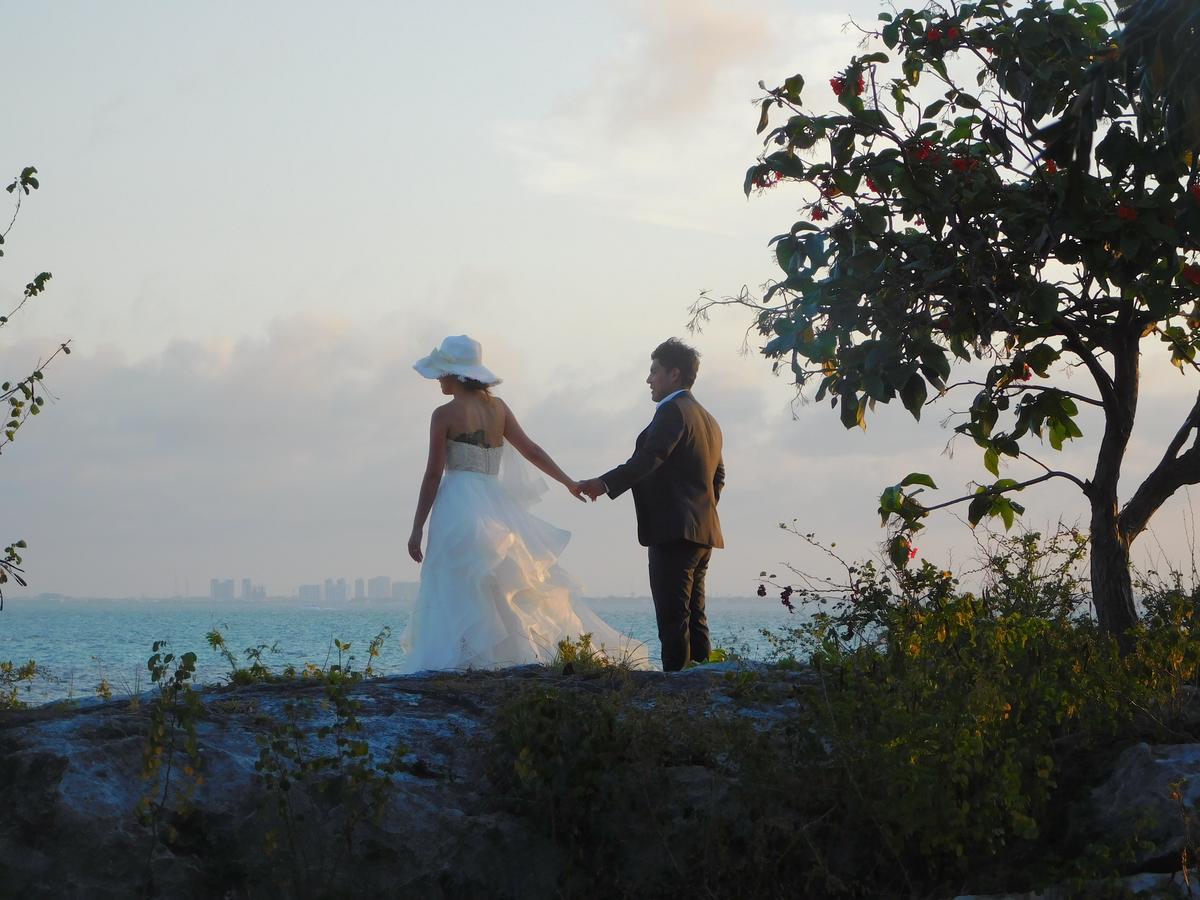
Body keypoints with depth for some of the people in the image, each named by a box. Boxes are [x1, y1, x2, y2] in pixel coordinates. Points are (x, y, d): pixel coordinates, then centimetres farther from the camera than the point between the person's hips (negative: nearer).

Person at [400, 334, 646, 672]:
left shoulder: (445, 415, -6)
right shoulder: (497, 407, 10)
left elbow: (433, 474, -7)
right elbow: (531, 449, 9)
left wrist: (417, 530, -5)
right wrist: (568, 482, 16)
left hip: (458, 507, -6)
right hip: (494, 503, 6)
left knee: (458, 599, -6)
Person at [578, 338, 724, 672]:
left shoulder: (672, 411, -9)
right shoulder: (708, 421, 22)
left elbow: (650, 457, -24)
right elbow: (718, 477, 26)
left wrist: (605, 483, -31)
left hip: (672, 531, -10)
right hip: (703, 532, 10)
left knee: (672, 617, -11)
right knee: (695, 616, 10)